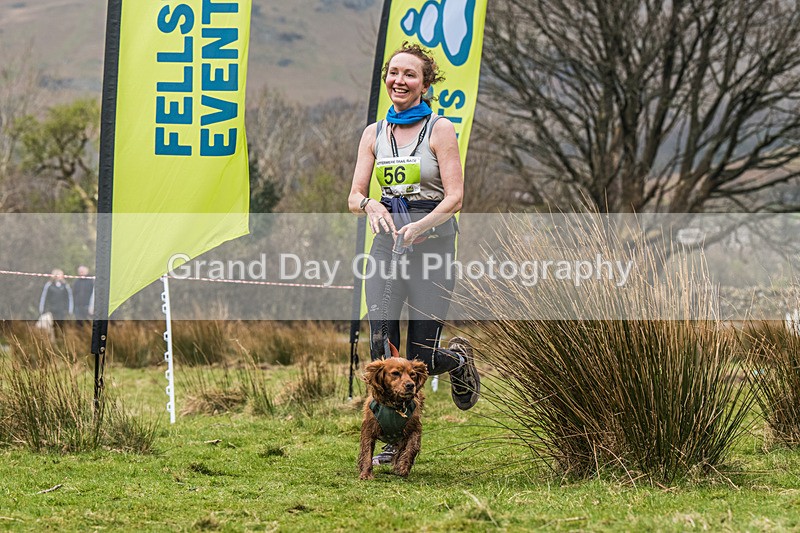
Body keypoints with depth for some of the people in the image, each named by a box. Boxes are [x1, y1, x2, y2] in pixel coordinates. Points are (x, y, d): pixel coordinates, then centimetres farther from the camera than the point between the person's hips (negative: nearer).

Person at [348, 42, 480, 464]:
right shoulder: (374, 133, 10)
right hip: (386, 248, 3)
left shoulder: (440, 129, -3)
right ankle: (393, 440, 3)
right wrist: (370, 205, -18)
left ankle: (458, 359, 33)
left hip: (433, 248, -3)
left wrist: (418, 227, -26)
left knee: (420, 359, -2)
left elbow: (454, 197, -10)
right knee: (381, 350, -9)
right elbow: (354, 196, 6)